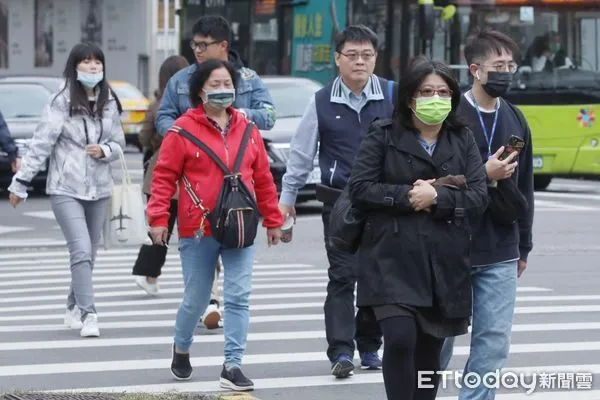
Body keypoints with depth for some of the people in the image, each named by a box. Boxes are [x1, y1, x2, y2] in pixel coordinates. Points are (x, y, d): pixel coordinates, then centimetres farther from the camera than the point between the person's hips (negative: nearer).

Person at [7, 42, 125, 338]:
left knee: (89, 253, 11)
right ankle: (87, 314, -17)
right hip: (66, 189, -5)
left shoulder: (109, 103, 6)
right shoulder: (62, 103, -8)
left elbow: (118, 143, 14)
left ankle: (73, 310, 26)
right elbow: (41, 144, -8)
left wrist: (104, 150, -9)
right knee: (81, 251, -16)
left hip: (99, 189, 5)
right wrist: (21, 182, -9)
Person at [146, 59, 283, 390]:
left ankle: (232, 365, -2)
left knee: (238, 297, -5)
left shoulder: (247, 129, 6)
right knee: (196, 299, 8)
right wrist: (158, 218, -11)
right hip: (198, 231, -3)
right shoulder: (183, 129, -5)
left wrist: (272, 219, 14)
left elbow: (262, 177, 12)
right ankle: (181, 349, 35)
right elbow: (164, 176, -5)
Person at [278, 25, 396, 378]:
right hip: (339, 201, -1)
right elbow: (302, 152, 8)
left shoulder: (392, 96, -2)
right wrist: (287, 197, 10)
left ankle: (369, 347, 23)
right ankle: (341, 352, -7)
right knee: (343, 275, -6)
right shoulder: (323, 102, 1)